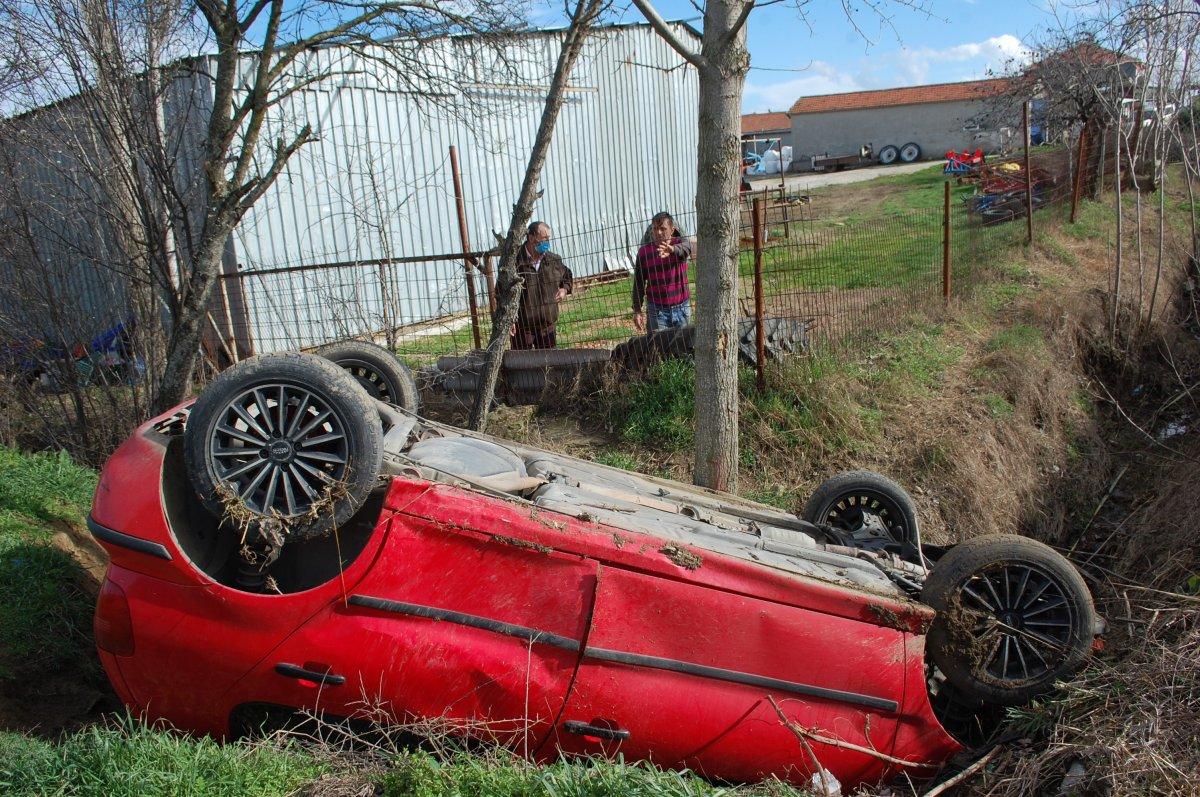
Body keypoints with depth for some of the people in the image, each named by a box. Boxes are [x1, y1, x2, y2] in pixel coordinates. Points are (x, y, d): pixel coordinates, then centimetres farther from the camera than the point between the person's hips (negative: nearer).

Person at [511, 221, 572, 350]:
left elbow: (567, 276, 25)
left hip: (548, 324, 5)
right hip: (522, 327, -5)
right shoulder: (515, 261, -14)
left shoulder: (554, 261, 3)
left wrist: (565, 289, 4)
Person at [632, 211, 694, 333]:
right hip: (656, 310, -1)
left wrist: (672, 249, -54)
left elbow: (686, 248, -30)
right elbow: (638, 283, 2)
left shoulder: (680, 242, -3)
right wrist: (637, 311, -2)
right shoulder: (644, 251, -2)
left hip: (682, 308, 1)